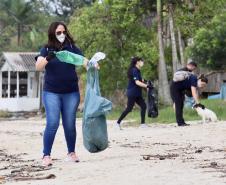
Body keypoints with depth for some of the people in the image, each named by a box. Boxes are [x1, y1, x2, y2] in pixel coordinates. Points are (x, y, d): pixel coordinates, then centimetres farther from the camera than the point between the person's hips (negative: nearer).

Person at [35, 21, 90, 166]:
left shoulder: (72, 48, 5)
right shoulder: (46, 49, 2)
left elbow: (83, 60, -8)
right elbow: (38, 67, -11)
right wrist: (47, 59, -31)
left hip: (71, 93, 2)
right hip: (51, 93, -2)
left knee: (70, 124, 7)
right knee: (52, 124, -10)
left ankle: (72, 153, 23)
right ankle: (46, 155, -6)